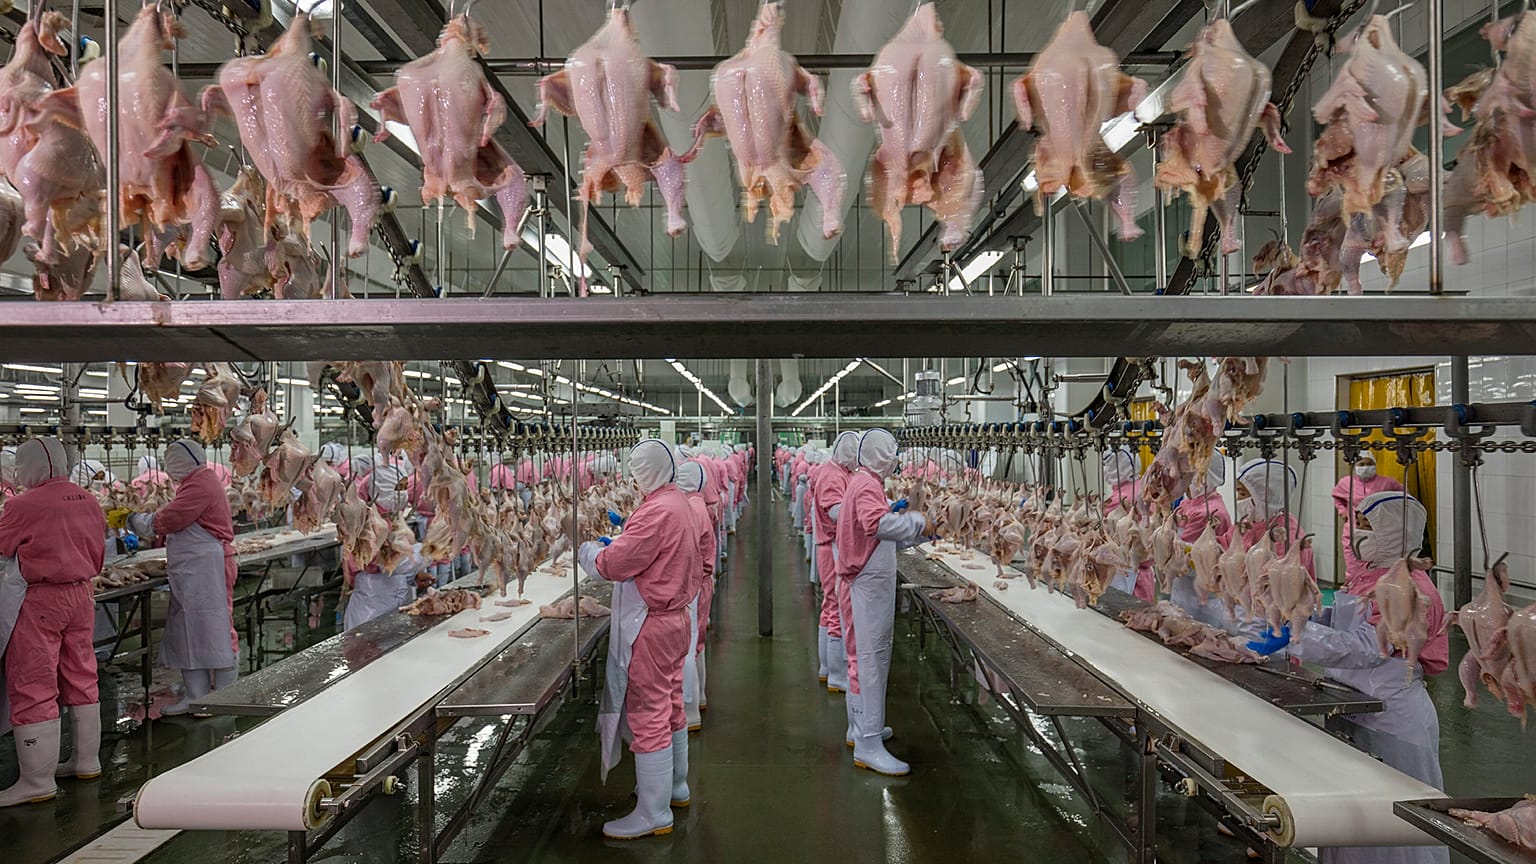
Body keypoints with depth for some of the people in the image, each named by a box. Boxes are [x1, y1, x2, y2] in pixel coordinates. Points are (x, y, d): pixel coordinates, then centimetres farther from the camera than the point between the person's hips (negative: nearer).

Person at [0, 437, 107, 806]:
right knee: (80, 678, 16)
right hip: (80, 595, 7)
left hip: (40, 601, -7)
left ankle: (37, 781, 4)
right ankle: (87, 761, 26)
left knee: (32, 687, 0)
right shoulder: (88, 501, 4)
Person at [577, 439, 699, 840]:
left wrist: (587, 551, -3)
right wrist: (617, 542, 5)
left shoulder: (657, 511, -23)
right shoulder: (678, 502, 8)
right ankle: (674, 787, 37)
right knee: (669, 706, 21)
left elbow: (614, 564, -21)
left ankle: (653, 814, 8)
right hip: (673, 617, 10)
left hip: (650, 624, -10)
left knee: (648, 715, -1)